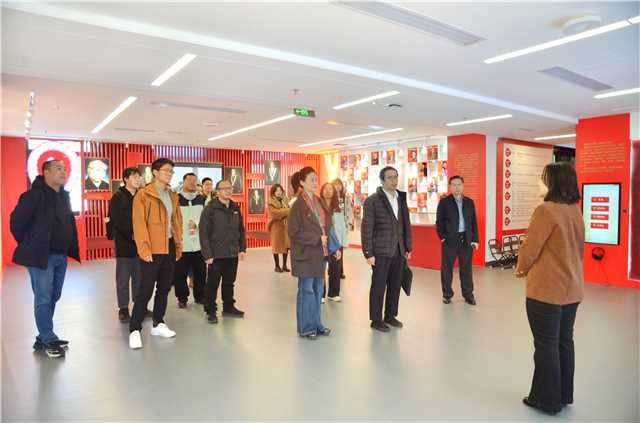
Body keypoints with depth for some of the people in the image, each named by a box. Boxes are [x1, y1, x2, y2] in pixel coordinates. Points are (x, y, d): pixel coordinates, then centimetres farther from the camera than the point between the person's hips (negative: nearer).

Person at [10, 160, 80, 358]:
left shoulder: (64, 195, 11)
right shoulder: (35, 195, -12)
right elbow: (16, 221, -11)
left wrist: (67, 249, 12)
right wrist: (29, 246, -2)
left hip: (61, 256, 8)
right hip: (42, 256, -8)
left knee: (53, 297, 14)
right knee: (43, 299, -1)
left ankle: (43, 338, 27)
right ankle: (49, 341, 9)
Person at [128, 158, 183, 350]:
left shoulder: (173, 196, 14)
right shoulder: (143, 194, -6)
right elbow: (139, 224, -12)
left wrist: (179, 244, 11)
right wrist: (144, 249, -17)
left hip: (170, 248, 7)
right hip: (152, 250, -6)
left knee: (164, 288, 13)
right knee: (146, 290, -4)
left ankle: (158, 324, 26)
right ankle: (134, 330, 7)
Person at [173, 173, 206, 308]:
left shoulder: (201, 199, 10)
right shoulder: (176, 199, -2)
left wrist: (196, 223, -12)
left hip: (199, 243, 3)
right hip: (181, 243, -3)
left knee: (200, 272, 11)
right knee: (180, 273, 3)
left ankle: (199, 296, 26)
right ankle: (182, 298, 19)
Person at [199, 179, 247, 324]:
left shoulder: (235, 208, 9)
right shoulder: (210, 209, -9)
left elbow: (241, 229, 14)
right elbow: (204, 233, -12)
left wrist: (242, 248, 8)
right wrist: (207, 254, -15)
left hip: (233, 254, 6)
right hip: (216, 255, -5)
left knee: (229, 283, 16)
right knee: (212, 284, 5)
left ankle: (228, 307, 29)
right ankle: (211, 311, 17)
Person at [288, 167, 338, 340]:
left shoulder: (319, 202, 10)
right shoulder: (298, 205, -11)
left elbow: (326, 227, 13)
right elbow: (293, 232, -15)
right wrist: (317, 239, -17)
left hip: (320, 253, 7)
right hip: (305, 254, -7)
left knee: (318, 290, 13)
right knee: (306, 290, 3)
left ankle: (316, 324, 26)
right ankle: (305, 327, 17)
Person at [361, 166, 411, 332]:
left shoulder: (401, 199, 9)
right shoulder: (372, 201, -9)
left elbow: (406, 225, 13)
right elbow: (366, 228, -10)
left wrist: (408, 248, 10)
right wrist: (368, 253, -13)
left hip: (399, 251, 6)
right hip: (381, 251, -5)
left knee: (395, 286, 12)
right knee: (378, 286, 4)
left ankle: (390, 315, 29)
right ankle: (376, 319, 17)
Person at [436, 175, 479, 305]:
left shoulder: (469, 202, 10)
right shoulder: (444, 202, 0)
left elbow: (474, 222, 10)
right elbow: (439, 221, -1)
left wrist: (475, 239, 4)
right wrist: (442, 237, -9)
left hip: (466, 240, 3)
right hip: (449, 240, -2)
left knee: (466, 268, 8)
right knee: (447, 268, 4)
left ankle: (468, 294, 20)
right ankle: (447, 294, 16)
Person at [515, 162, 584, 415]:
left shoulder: (546, 210, -20)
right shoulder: (576, 210, 5)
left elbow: (530, 248, -17)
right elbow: (573, 247, 12)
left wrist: (521, 269, 4)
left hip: (547, 289, -8)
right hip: (571, 287, 8)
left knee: (546, 345, 5)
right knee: (564, 342, 18)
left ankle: (547, 399, 18)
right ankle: (564, 396, 32)